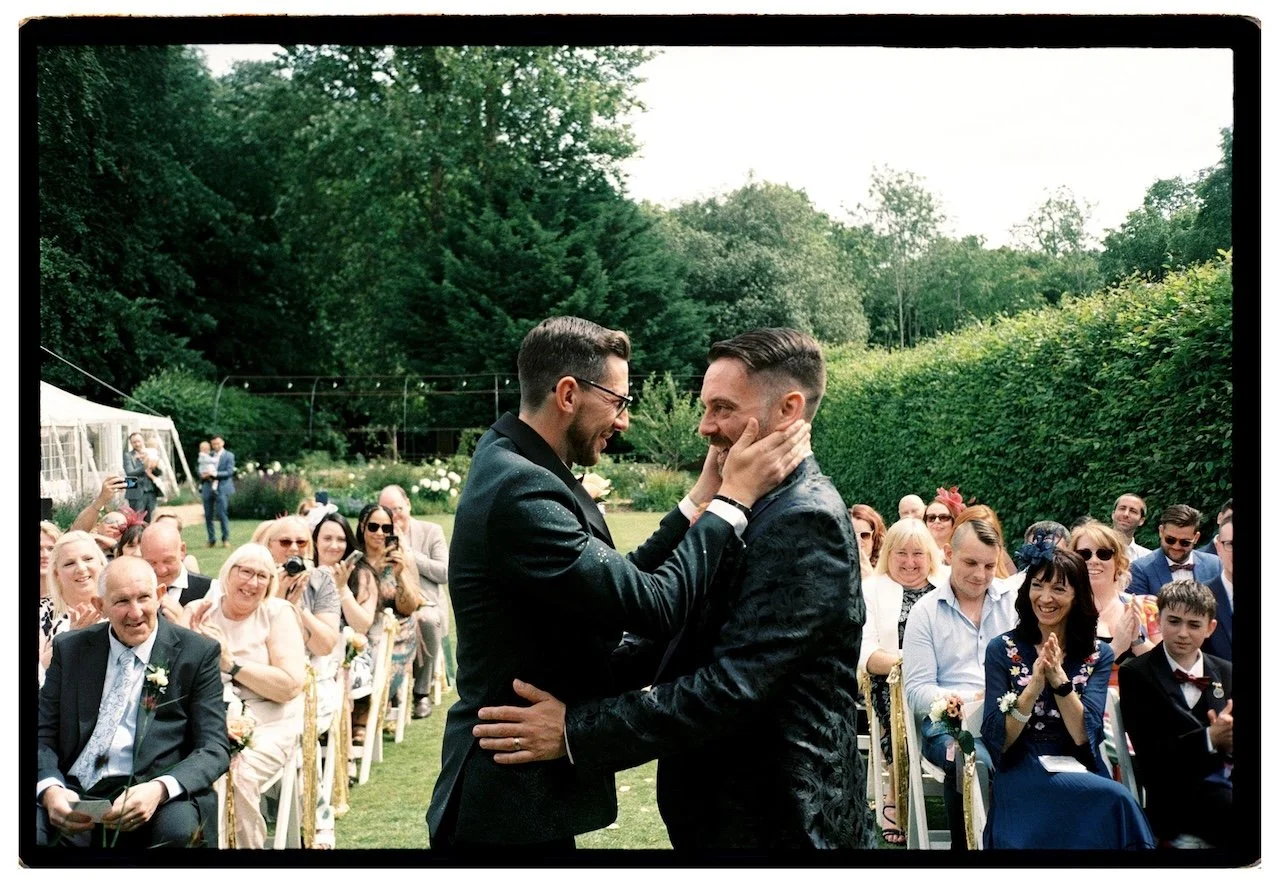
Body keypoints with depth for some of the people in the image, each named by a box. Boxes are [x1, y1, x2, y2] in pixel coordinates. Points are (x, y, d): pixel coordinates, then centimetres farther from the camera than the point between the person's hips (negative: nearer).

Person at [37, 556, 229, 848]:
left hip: (148, 795, -2)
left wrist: (159, 789, -22)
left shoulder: (197, 653, 3)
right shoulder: (70, 650, 12)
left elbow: (214, 748, -2)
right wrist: (50, 788, -13)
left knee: (178, 826, -35)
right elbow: (43, 735, 10)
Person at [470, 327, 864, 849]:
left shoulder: (804, 521, -22)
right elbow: (687, 637, 12)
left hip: (778, 823, -8)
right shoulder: (757, 507, 8)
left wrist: (576, 731, -26)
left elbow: (732, 687, -27)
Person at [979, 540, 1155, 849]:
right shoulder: (1002, 649, 0)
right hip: (1022, 777, -2)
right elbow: (996, 741, -7)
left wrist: (1059, 679, -21)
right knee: (1116, 798, -28)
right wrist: (1034, 685, -21)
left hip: (1080, 774, 2)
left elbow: (1084, 736, -7)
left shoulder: (1099, 655, 6)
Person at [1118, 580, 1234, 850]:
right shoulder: (1136, 674, 1)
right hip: (1177, 794, -5)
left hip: (1228, 780, 5)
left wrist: (1230, 740, -13)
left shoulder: (1226, 673, 17)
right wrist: (1210, 739, -21)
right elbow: (1149, 754, -7)